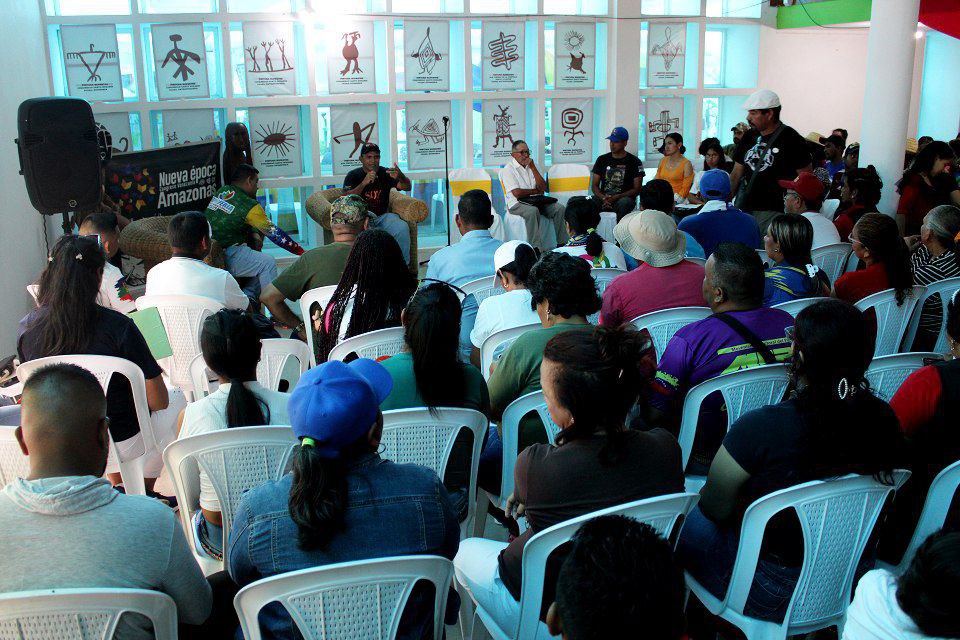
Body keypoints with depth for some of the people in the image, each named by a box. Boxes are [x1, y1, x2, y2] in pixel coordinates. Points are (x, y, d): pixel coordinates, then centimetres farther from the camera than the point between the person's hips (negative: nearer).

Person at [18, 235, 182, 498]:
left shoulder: (27, 328, -11)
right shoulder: (117, 326, -25)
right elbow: (157, 400, -19)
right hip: (123, 444, -5)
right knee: (178, 398, 24)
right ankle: (145, 492, 31)